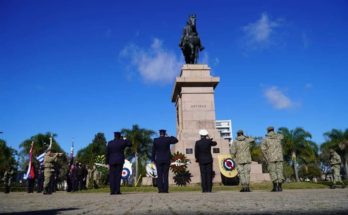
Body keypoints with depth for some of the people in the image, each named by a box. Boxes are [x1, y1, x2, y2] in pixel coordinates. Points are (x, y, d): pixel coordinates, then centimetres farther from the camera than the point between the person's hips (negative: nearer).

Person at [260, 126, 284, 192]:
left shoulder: (265, 139, 0)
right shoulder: (278, 136, 8)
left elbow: (263, 148, -12)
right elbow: (282, 136, 35)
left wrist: (266, 158, -4)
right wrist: (274, 133, 48)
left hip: (271, 158, -2)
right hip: (279, 157, 2)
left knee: (272, 172, 0)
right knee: (279, 171, 5)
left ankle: (275, 187, -6)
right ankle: (279, 187, 2)